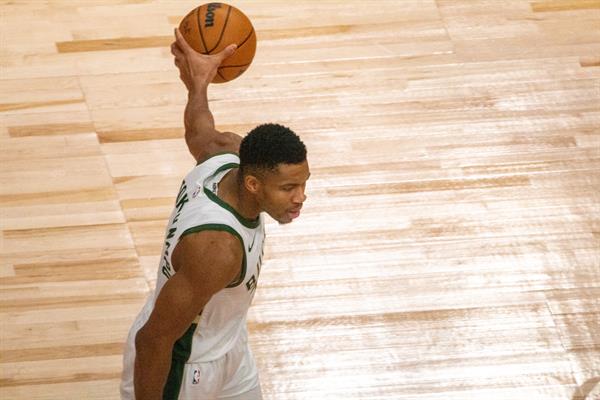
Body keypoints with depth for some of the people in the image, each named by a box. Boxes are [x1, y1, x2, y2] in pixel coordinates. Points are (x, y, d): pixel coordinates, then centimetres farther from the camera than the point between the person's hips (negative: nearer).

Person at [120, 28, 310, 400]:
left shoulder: (230, 155, -16)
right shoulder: (218, 249, -40)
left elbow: (200, 132, 9)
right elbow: (155, 338, -32)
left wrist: (198, 85, 27)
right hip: (180, 364, -9)